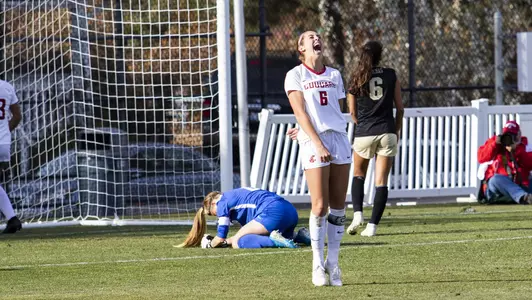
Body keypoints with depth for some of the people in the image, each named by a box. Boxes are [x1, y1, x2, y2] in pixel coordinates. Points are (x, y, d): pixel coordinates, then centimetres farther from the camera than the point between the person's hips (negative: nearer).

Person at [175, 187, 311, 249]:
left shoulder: (223, 202, 8)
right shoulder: (236, 196, 34)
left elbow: (220, 238, 9)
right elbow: (247, 229, 38)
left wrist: (209, 244, 27)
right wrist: (227, 241, 36)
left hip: (273, 211, -9)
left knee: (237, 243, -8)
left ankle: (274, 240, -28)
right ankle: (299, 237, 4)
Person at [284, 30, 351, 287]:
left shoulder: (334, 75, 15)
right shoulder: (295, 75, 1)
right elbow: (300, 112, -8)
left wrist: (303, 131, 9)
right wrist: (318, 143, -17)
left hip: (339, 138, 5)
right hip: (314, 141, -5)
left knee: (338, 206, 2)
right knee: (320, 206, -9)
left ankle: (333, 263, 8)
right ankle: (318, 264, 0)